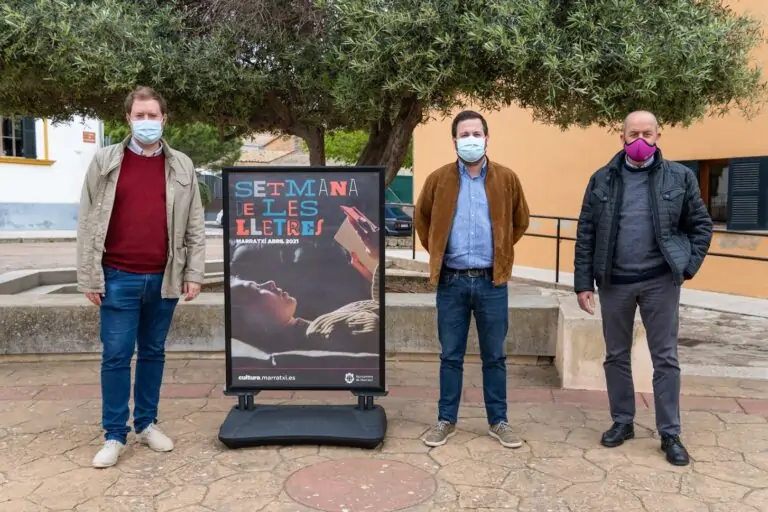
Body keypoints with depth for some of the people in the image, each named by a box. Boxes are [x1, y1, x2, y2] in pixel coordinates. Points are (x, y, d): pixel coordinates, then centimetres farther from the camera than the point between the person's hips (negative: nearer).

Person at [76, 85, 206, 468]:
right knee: (116, 355, 3)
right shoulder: (105, 161, 2)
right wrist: (89, 277, -4)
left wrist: (193, 273, 0)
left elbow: (195, 225, 6)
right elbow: (88, 222, 0)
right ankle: (114, 435, 14)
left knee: (153, 352, 12)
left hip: (164, 278, 2)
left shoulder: (182, 167, 6)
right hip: (119, 277, -1)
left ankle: (146, 424, 25)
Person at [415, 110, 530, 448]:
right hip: (451, 281, 0)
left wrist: (501, 249, 10)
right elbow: (422, 218, 15)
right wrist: (435, 251, 10)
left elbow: (520, 220, 14)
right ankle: (446, 420, 22)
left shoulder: (506, 179, 1)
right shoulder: (439, 179, 1)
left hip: (491, 281, 0)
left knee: (494, 356, 9)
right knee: (450, 356, 9)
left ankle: (498, 421, 23)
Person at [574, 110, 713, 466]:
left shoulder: (680, 177, 0)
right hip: (614, 282, 1)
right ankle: (622, 422, 27)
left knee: (665, 358, 6)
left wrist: (689, 265, -4)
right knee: (616, 356, 11)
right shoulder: (602, 180, 1)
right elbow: (586, 235, 1)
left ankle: (670, 434, 17)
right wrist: (583, 282, -3)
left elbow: (701, 224, 8)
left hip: (660, 281, -1)